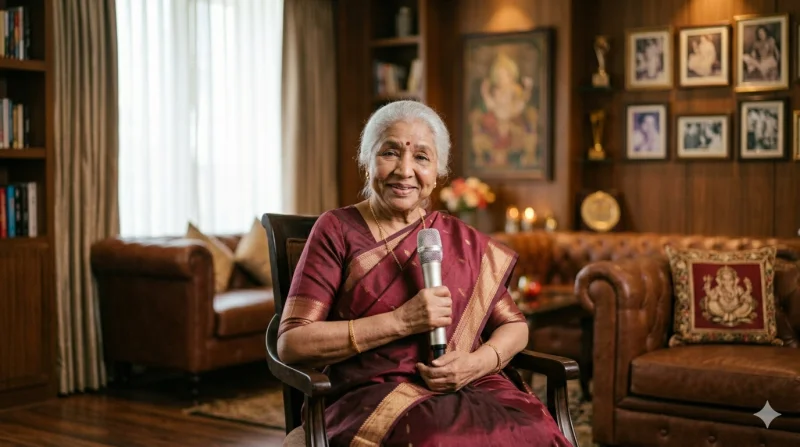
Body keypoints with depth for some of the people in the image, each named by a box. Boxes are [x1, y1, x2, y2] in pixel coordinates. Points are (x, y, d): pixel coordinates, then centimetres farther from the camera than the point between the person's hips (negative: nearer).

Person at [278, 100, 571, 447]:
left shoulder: (462, 239, 16)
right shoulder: (337, 230, 4)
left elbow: (514, 326, 19)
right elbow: (291, 344, -5)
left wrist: (477, 363, -5)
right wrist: (402, 321, -13)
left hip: (472, 391, 5)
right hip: (374, 397, -4)